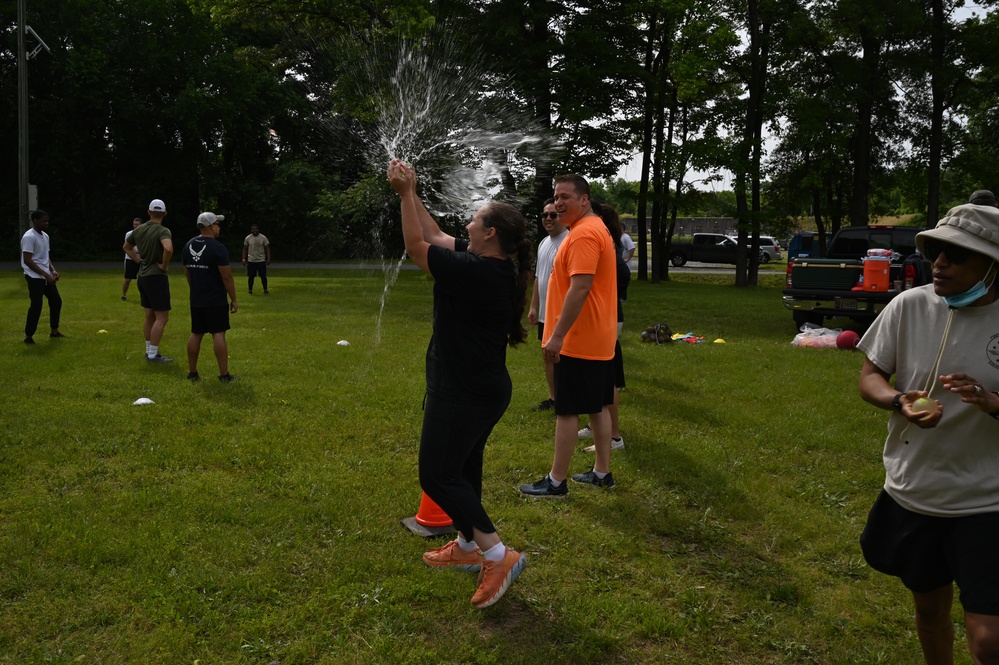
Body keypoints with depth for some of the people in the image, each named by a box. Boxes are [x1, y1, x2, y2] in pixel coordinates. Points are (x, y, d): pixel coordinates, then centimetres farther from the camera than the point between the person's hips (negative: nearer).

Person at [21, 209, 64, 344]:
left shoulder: (45, 236, 12)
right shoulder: (29, 237, -16)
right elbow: (27, 260, -20)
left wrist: (53, 270, 3)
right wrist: (46, 275, -21)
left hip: (46, 276, 9)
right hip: (34, 277, -9)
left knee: (56, 301, 12)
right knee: (36, 306, -10)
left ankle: (54, 331, 24)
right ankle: (28, 337, -1)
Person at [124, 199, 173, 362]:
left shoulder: (139, 230, 8)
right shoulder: (163, 231, -16)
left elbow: (126, 247, 22)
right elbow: (168, 249, -36)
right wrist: (164, 265, -19)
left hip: (143, 276, 8)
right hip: (156, 277, -8)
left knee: (149, 315, 16)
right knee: (162, 317, -3)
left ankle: (149, 351, 22)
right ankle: (153, 354, -4)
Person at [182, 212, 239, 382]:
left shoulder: (188, 246, 8)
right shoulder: (218, 248, -15)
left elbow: (187, 273, 16)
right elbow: (227, 276, -16)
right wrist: (234, 299, -8)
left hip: (196, 300, 7)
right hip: (216, 301, -7)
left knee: (196, 334, 12)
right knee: (218, 335, -5)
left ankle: (192, 373, 16)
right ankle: (224, 375, -3)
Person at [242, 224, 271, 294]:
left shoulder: (263, 238, -3)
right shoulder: (248, 238, 1)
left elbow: (267, 249, 0)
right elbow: (245, 249, 7)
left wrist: (268, 258, -9)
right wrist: (244, 259, 0)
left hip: (261, 260, -1)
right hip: (251, 261, 1)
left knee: (263, 276, 0)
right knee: (250, 276, 4)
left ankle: (265, 290, 11)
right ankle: (250, 290, 17)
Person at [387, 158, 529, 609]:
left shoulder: (476, 271, -25)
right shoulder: (494, 266, 4)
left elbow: (417, 247, -16)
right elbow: (435, 237, 14)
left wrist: (406, 193, -7)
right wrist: (411, 194, 14)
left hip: (464, 393, -10)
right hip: (483, 388, 10)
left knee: (438, 475, -2)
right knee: (462, 469, 21)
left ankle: (499, 556, -2)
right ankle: (467, 546, 36)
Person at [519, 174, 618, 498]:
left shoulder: (584, 234, -18)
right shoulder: (596, 229, 15)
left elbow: (580, 288, -26)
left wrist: (557, 335, -24)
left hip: (578, 342, -10)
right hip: (599, 340, 10)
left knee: (567, 410, -3)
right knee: (597, 407, 15)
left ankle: (556, 481, 4)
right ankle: (602, 472, 23)